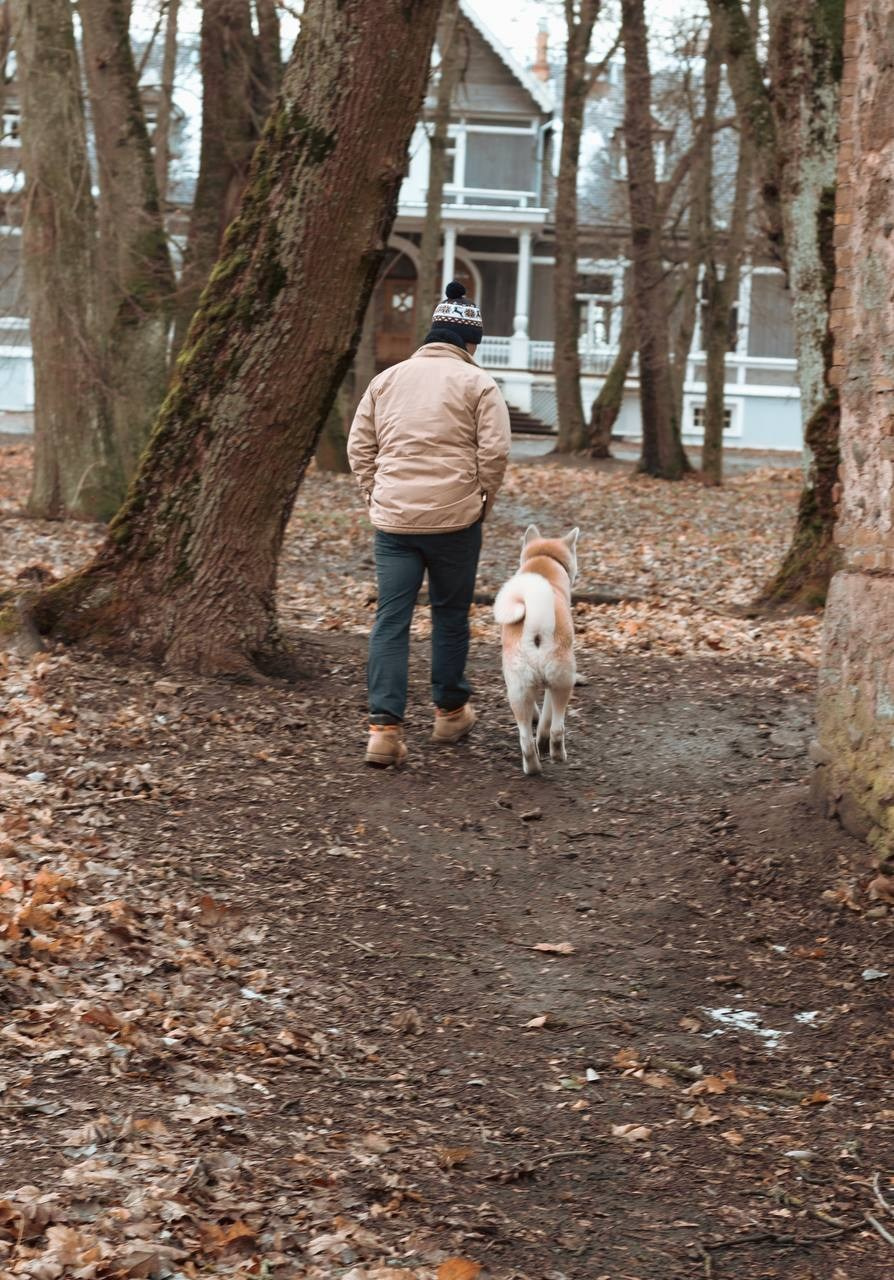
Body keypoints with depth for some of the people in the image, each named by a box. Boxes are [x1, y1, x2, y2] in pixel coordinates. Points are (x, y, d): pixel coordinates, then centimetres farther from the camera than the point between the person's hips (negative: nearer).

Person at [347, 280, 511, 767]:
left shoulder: (387, 379, 11)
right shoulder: (477, 384, -2)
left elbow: (359, 447, 10)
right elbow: (494, 452, -8)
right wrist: (482, 502, 6)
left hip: (392, 520, 3)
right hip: (454, 520, -3)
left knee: (390, 619, 1)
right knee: (450, 614, 13)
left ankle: (384, 726, -7)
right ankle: (449, 712, 26)